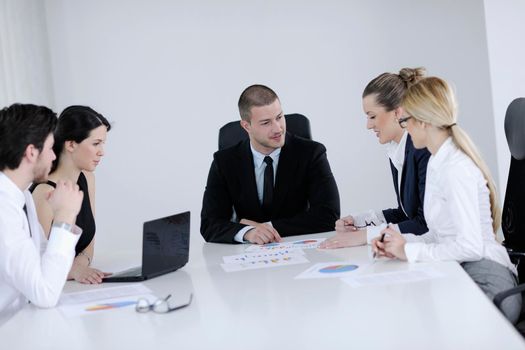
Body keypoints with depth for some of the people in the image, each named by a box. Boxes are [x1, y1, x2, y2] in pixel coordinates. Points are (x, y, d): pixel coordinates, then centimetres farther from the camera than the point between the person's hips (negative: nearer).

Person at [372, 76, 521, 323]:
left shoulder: (456, 169, -16)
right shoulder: (437, 164, 14)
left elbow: (470, 246, -21)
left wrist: (410, 250, -14)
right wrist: (399, 245, -1)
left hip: (484, 282, -8)